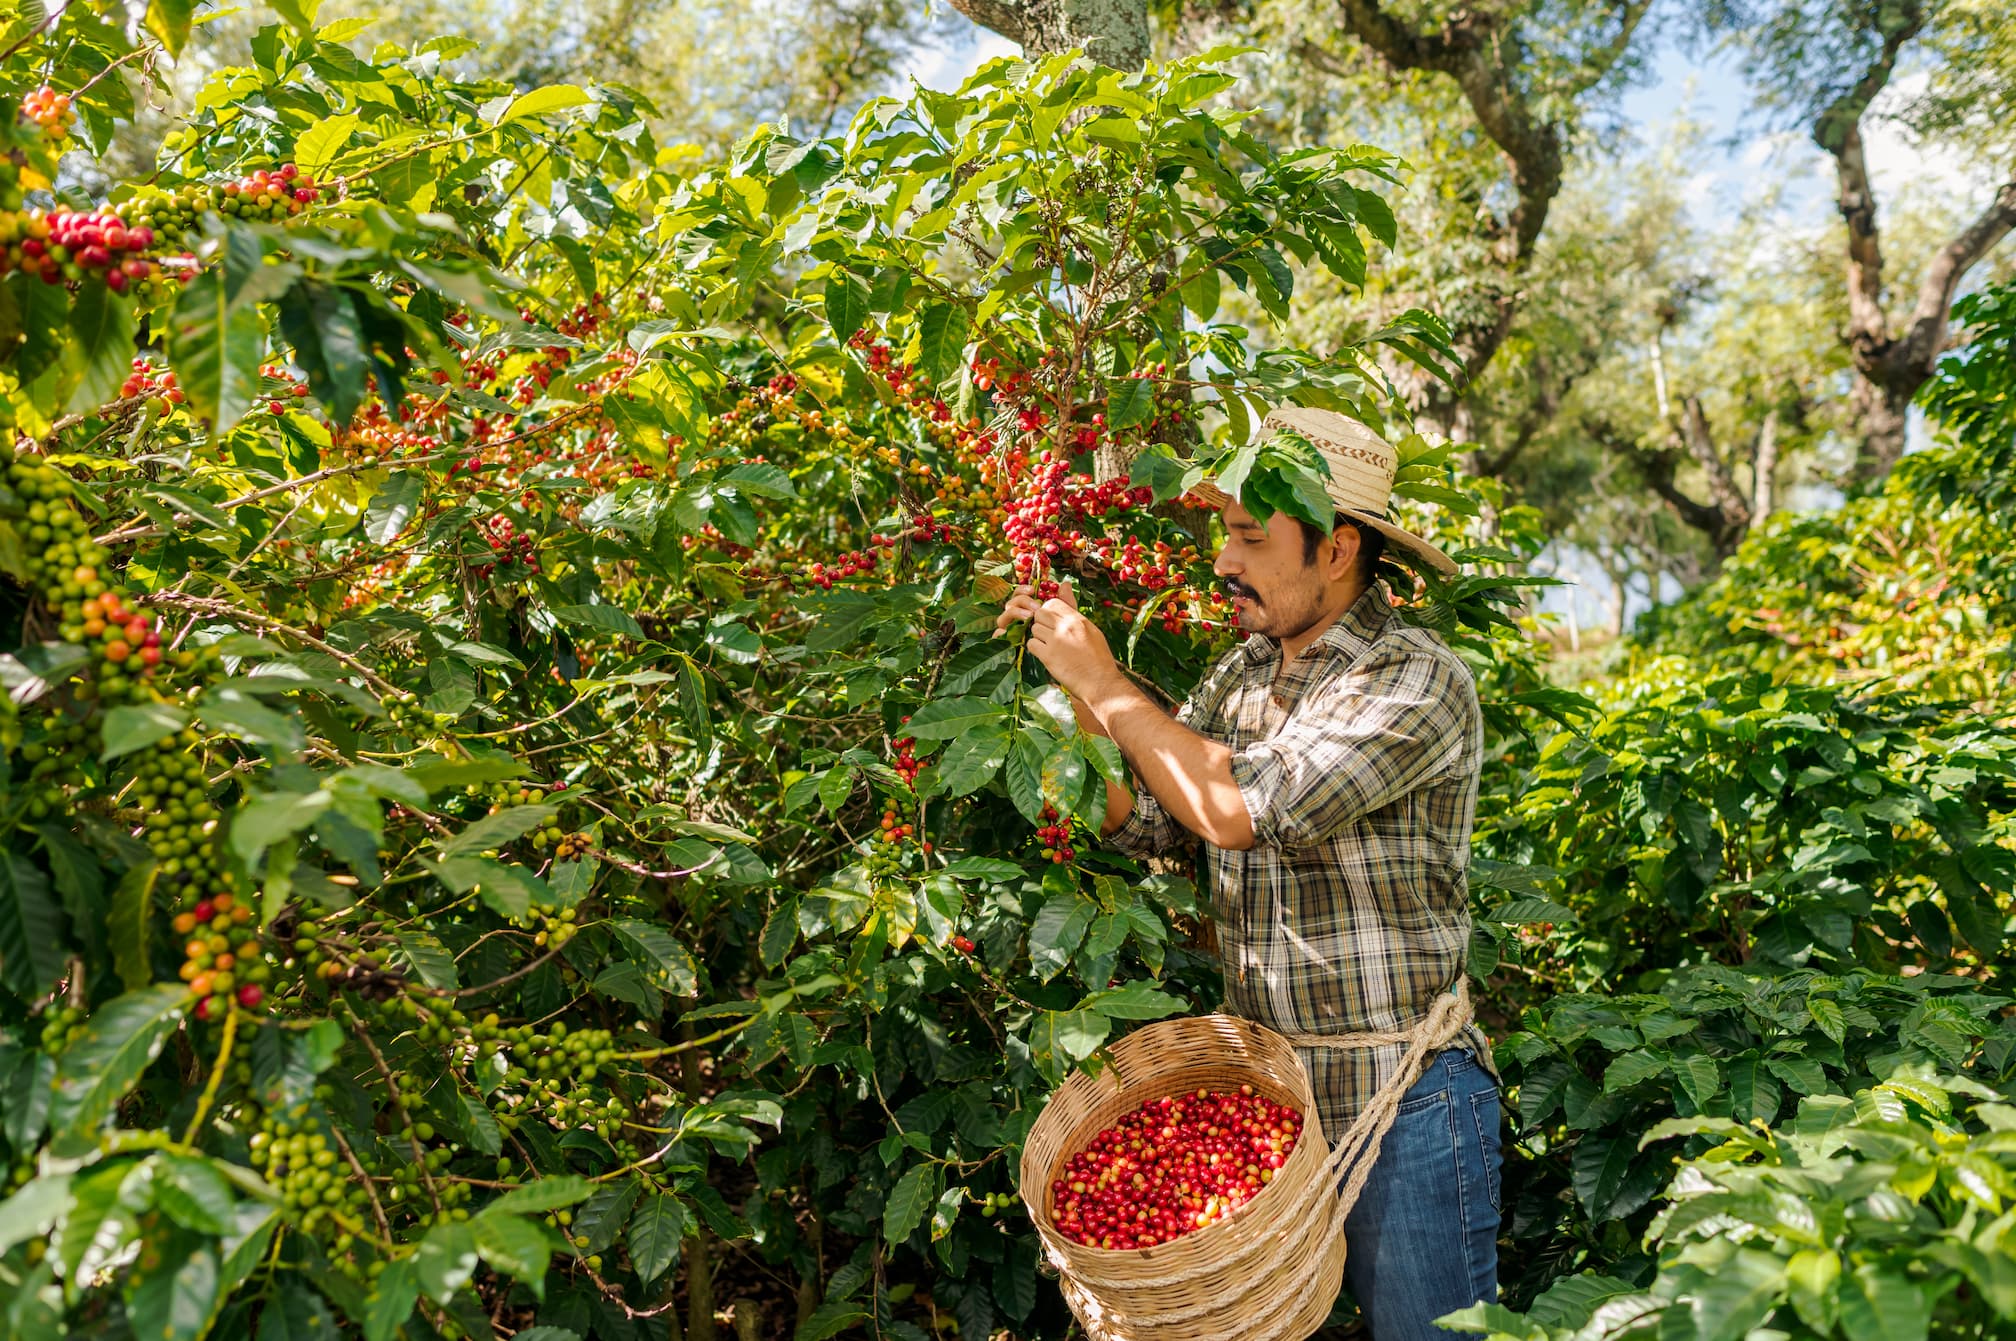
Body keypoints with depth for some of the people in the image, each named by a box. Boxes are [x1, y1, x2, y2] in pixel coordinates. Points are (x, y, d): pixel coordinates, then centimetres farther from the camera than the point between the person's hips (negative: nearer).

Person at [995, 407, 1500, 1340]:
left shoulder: (1416, 679, -17)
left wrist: (1104, 681, -17)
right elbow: (1140, 822, 6)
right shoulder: (1243, 672, 6)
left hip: (1401, 1118, -6)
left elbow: (1238, 808, -27)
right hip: (1261, 1096, 6)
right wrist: (1071, 685, -6)